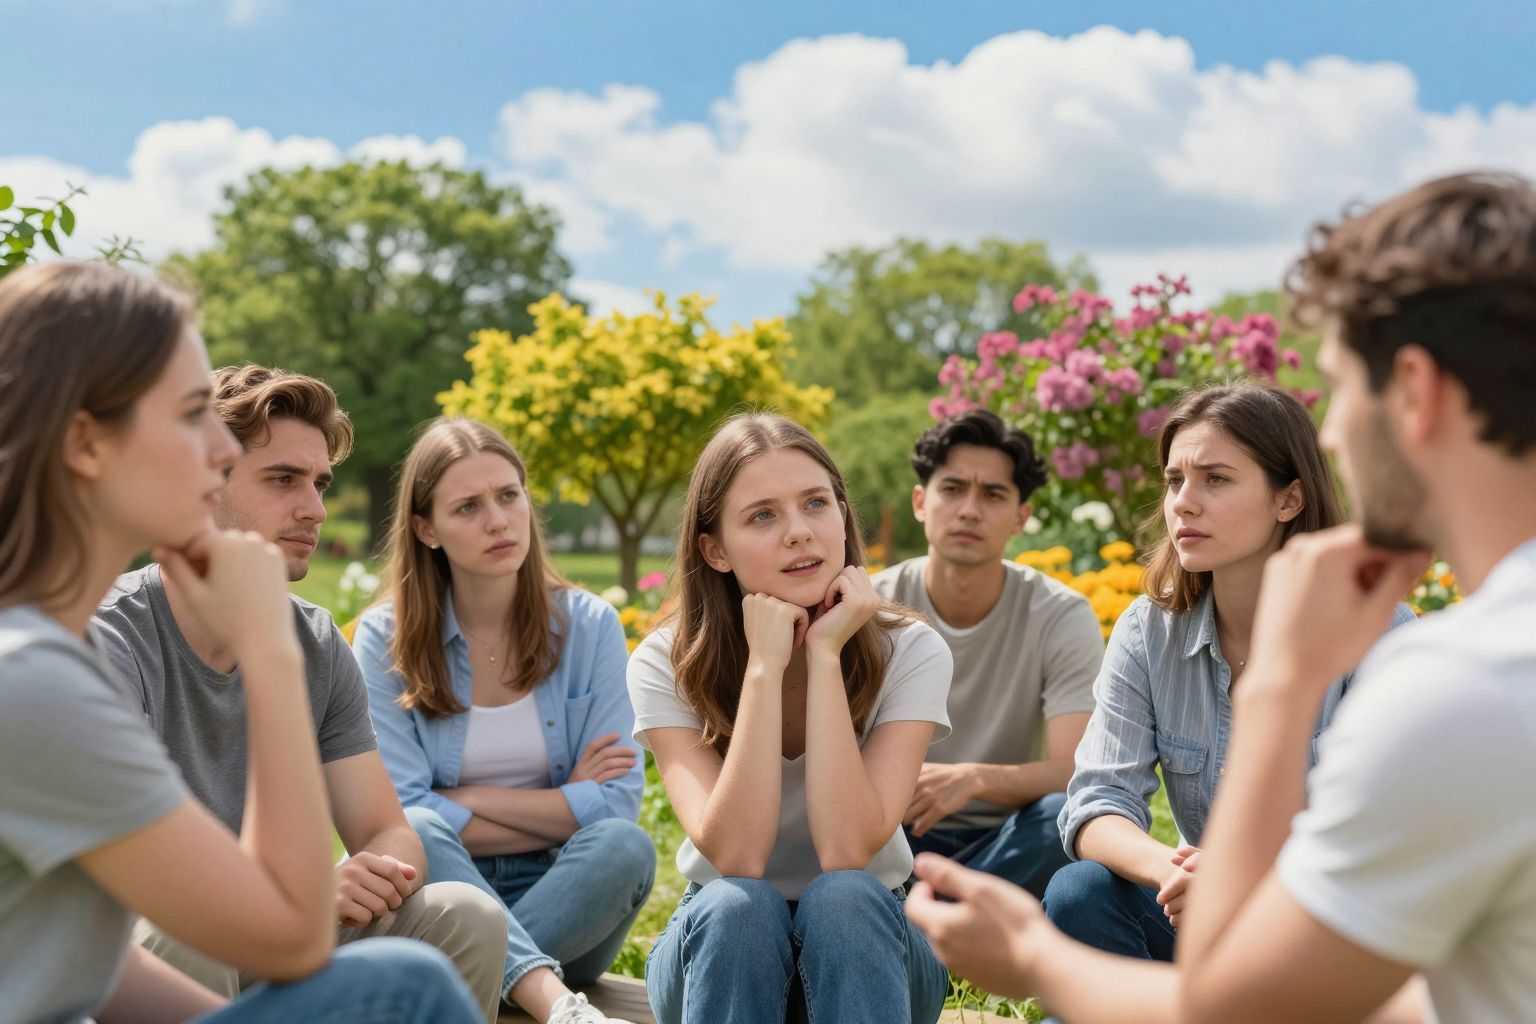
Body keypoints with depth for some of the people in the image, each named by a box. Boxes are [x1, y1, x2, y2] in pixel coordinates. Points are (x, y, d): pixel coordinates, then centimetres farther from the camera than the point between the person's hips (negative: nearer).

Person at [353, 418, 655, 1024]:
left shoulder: (590, 626, -1)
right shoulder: (386, 638, -3)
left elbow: (618, 804, -8)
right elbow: (396, 815, -11)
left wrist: (470, 799, -11)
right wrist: (562, 810, -11)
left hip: (562, 903, 1)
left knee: (625, 846, -29)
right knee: (415, 835, -32)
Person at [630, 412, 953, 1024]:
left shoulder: (911, 654, -15)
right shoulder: (665, 665, -14)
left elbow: (847, 851, -28)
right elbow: (736, 858, -27)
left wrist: (825, 655, -29)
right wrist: (765, 665, -30)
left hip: (864, 945, 0)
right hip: (722, 946, 0)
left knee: (840, 898, -33)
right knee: (738, 906, -33)